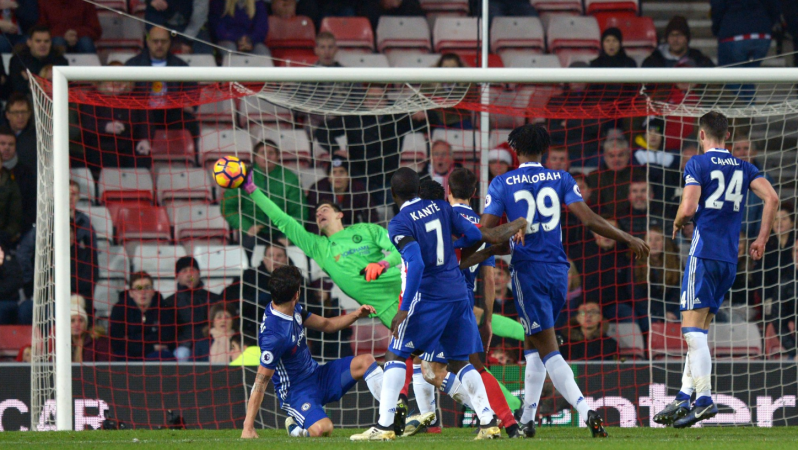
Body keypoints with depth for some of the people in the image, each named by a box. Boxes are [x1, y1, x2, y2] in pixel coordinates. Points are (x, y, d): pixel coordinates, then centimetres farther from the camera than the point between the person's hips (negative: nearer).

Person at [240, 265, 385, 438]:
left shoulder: (294, 310, -1)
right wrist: (248, 428, -28)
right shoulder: (274, 335, -30)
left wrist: (355, 315, -1)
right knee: (322, 429, -34)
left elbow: (325, 324, 16)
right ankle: (296, 429, 1)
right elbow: (261, 381, -28)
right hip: (295, 392, -9)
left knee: (366, 362, 0)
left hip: (317, 376, 9)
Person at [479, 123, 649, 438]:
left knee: (548, 349, -6)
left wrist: (505, 246, 17)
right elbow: (589, 220, -4)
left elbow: (486, 232, -5)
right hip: (558, 269, 3)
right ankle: (527, 419, 20)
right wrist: (628, 240, 5)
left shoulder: (502, 184, -2)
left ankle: (584, 410, -25)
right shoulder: (560, 179, 3)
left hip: (527, 270, -3)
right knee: (533, 345, 19)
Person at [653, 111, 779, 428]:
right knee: (699, 329, 12)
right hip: (730, 258, 6)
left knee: (693, 327, -10)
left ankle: (704, 398, -22)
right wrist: (761, 240, 7)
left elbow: (688, 209, -13)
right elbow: (771, 198, 1)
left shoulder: (697, 164, -3)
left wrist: (678, 224, 9)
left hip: (704, 252, -6)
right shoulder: (744, 168, 14)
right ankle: (684, 397, 8)